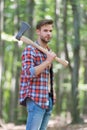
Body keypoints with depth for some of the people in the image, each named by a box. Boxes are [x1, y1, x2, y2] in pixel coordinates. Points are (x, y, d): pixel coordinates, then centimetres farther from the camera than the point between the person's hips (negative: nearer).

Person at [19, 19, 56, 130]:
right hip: (36, 99, -8)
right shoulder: (29, 50, -6)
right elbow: (29, 73, -18)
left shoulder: (48, 52, 18)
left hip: (48, 99, 8)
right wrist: (48, 61, -17)